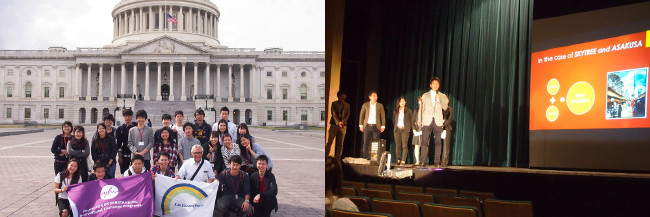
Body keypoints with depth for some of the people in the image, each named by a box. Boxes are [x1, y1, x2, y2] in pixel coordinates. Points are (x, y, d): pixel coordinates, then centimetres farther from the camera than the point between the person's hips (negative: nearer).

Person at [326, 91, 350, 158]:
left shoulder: (347, 105, 14)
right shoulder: (334, 103, 8)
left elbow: (348, 115, 6)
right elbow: (333, 113, -2)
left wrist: (342, 122, -11)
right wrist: (338, 122, -15)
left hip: (343, 125, 2)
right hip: (334, 124, -2)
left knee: (340, 143, -1)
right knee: (329, 141, -6)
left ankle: (337, 158, 3)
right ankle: (326, 156, -2)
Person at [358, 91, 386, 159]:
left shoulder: (380, 105, 8)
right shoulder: (365, 105, 8)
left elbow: (383, 116, 7)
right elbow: (361, 115, 9)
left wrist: (383, 126, -1)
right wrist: (361, 125, 2)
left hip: (376, 126, 0)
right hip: (367, 126, 0)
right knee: (366, 143, -3)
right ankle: (365, 158, 0)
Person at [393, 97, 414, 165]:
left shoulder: (408, 111, 5)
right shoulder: (395, 111, 12)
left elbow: (411, 121, 9)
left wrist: (409, 128, 2)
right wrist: (396, 127, 13)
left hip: (405, 130, -3)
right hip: (397, 129, 3)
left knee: (404, 145, -10)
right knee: (398, 145, 1)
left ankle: (403, 160, -12)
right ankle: (398, 160, 6)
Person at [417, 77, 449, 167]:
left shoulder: (442, 96, 13)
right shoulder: (425, 95, 13)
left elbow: (445, 107, 1)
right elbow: (421, 109, 13)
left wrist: (438, 99, -9)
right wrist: (419, 120, 8)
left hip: (437, 122, 0)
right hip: (427, 121, 0)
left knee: (438, 142, -3)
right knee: (424, 142, -5)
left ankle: (437, 162, 0)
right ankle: (422, 161, -2)